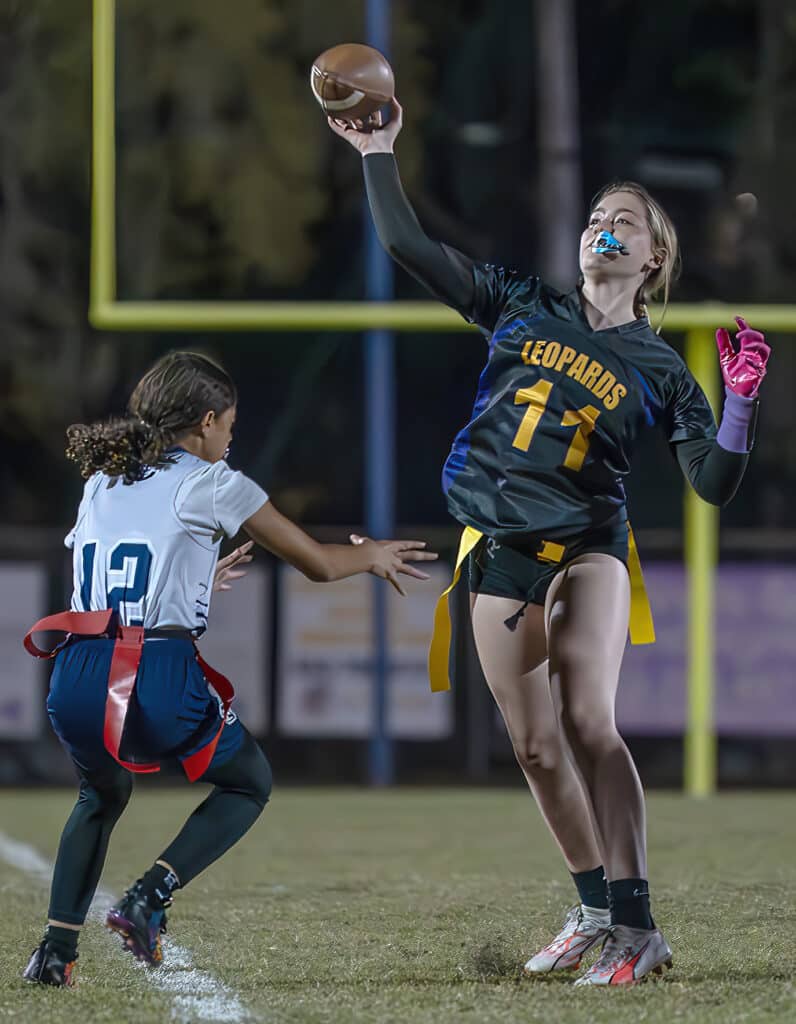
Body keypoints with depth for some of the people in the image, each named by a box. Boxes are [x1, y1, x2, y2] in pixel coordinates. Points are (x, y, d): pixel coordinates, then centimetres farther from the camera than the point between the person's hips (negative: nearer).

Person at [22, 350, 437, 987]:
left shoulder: (101, 482, 19)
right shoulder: (208, 483, 3)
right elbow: (319, 563, 8)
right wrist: (373, 556, 30)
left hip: (76, 679, 5)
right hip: (158, 678, -5)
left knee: (104, 794, 34)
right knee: (250, 784, 22)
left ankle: (57, 946, 17)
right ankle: (150, 898, 0)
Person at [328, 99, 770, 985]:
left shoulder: (659, 370, 3)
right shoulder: (522, 307, 9)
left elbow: (713, 483, -4)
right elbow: (408, 246, 9)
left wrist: (741, 399, -18)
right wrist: (378, 156, 4)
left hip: (587, 544, -3)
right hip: (500, 551, 3)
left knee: (588, 724, -21)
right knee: (535, 746, 3)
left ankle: (635, 927, -21)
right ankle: (594, 911, 19)